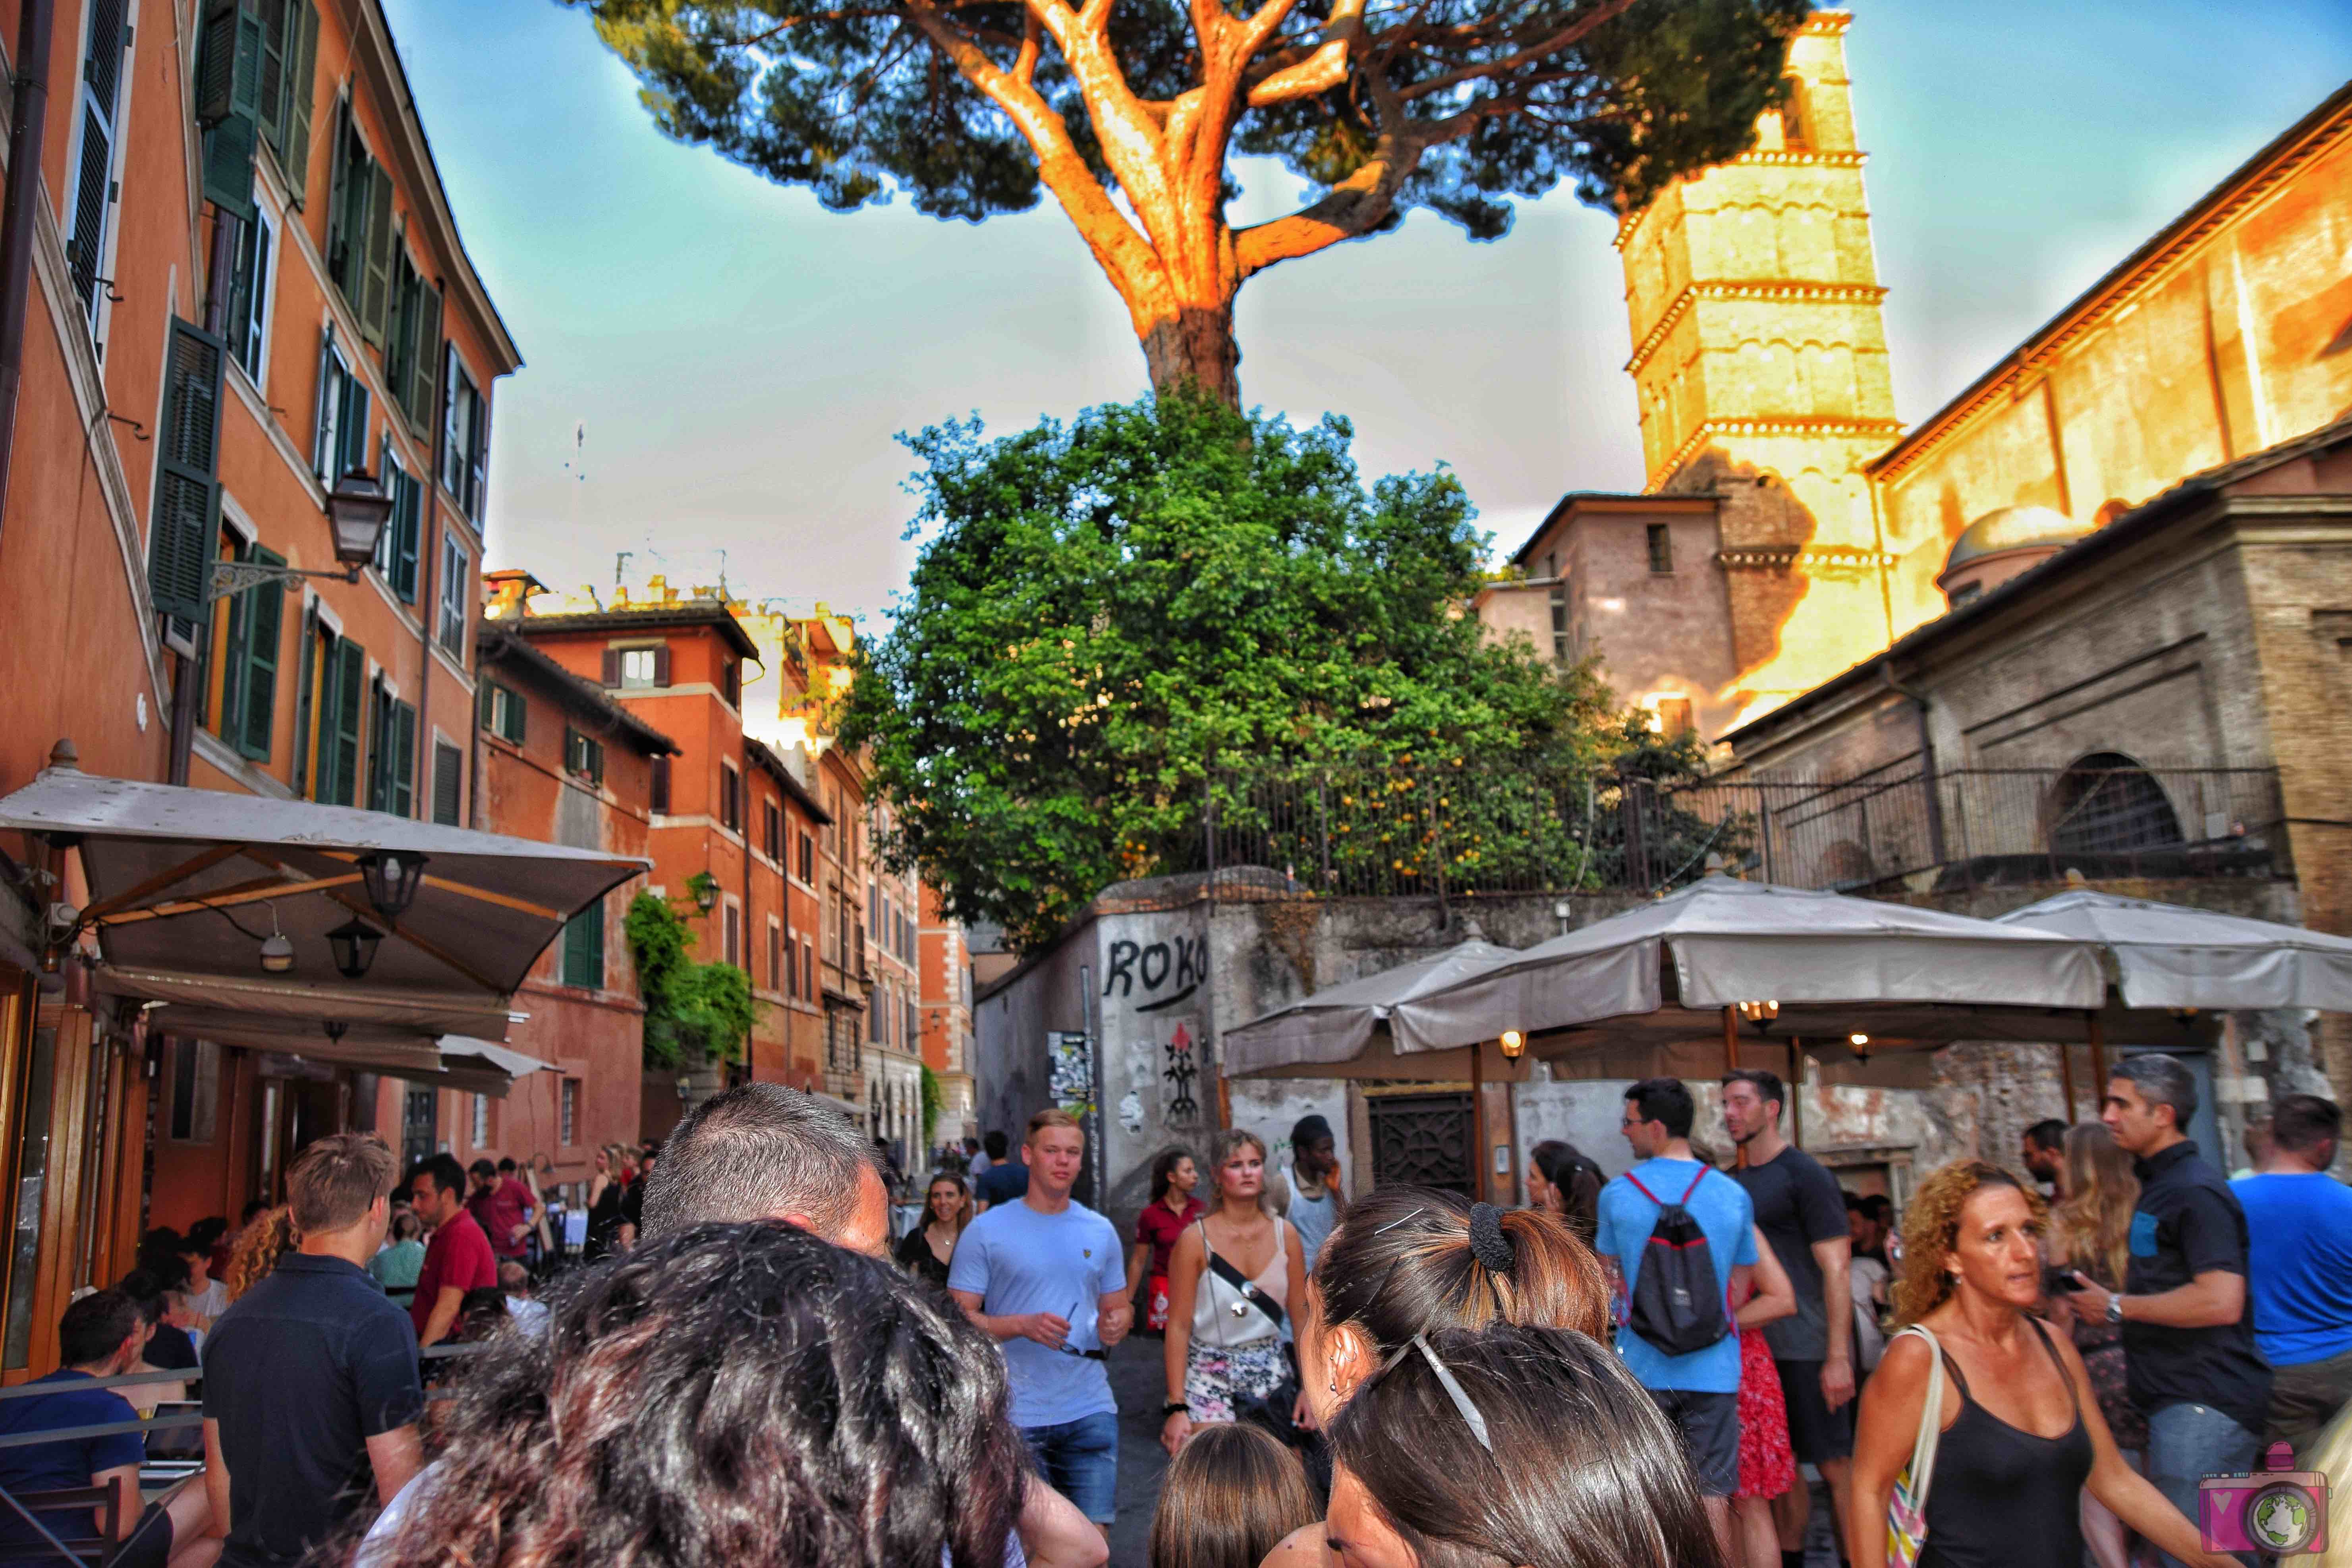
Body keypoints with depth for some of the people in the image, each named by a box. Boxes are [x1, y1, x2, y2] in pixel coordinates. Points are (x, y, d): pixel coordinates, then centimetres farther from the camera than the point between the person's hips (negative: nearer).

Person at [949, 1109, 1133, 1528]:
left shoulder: (1101, 1231, 9)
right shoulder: (987, 1231, -3)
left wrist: (1116, 1325, -6)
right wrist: (1022, 1326, -21)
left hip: (1091, 1413, 3)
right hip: (1017, 1415, -3)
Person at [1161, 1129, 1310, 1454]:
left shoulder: (1285, 1233, 1)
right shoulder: (1195, 1239, -11)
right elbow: (1178, 1326, -11)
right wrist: (1176, 1407, -15)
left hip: (1271, 1375, 4)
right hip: (1210, 1377, -3)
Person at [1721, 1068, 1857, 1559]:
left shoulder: (1805, 1175, -8)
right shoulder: (1734, 1182, 11)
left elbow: (1837, 1268, -12)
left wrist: (1838, 1356, -17)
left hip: (1807, 1352, -6)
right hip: (1755, 1349, 6)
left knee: (1835, 1467, 1)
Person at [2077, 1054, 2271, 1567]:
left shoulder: (2195, 1191, -17)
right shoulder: (2158, 1184, 16)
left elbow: (2221, 1300, -27)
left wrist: (2116, 1307, -18)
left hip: (2206, 1403, -10)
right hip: (2178, 1398, 10)